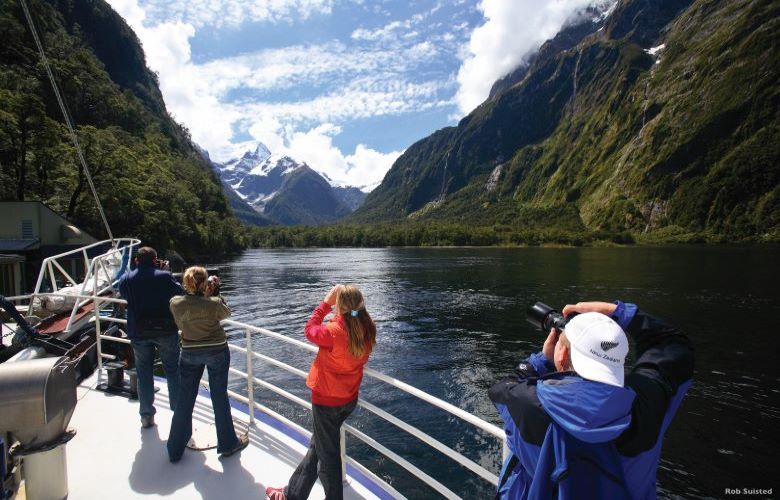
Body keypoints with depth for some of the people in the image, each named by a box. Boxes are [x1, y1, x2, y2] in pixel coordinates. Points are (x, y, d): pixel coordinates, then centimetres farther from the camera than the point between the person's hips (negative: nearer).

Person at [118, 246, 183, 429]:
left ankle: (146, 415, 20)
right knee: (172, 370, 10)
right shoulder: (164, 276, -10)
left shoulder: (126, 279, -1)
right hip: (165, 330, -2)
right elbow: (179, 292, 0)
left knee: (144, 373, 14)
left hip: (138, 333, 2)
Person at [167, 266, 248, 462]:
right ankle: (228, 444, 25)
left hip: (190, 354, 3)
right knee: (219, 398, 10)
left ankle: (175, 450, 28)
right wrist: (215, 294, 3)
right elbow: (226, 313, -1)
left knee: (184, 400, 15)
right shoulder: (213, 303, -22)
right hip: (217, 352, -3)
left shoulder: (175, 303, -13)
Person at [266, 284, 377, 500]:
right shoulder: (368, 329, -14)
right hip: (349, 399, 7)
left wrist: (326, 303, -8)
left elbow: (310, 330, -10)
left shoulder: (333, 332, -31)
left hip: (327, 401, -7)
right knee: (316, 446, 24)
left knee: (328, 454, 14)